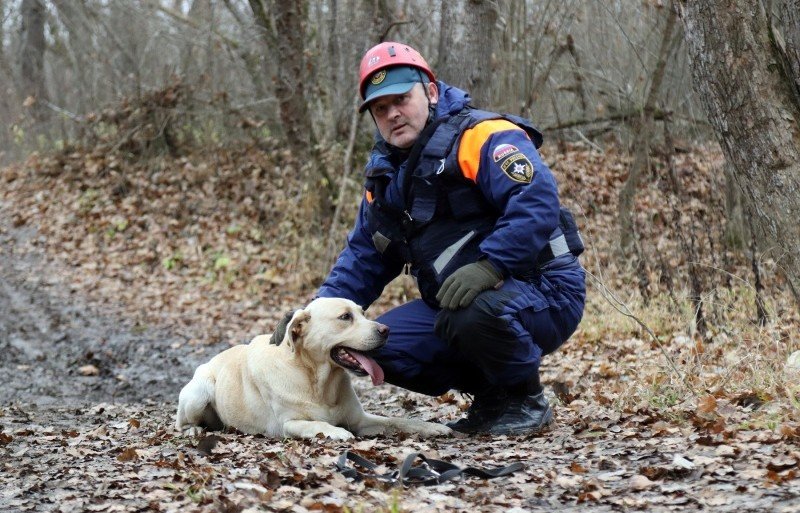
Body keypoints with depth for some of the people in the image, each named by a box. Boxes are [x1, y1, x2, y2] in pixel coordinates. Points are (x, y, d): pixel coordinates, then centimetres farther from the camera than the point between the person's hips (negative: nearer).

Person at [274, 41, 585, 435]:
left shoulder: (483, 137, -14)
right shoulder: (386, 172, 12)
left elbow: (536, 201, -29)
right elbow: (362, 256, 16)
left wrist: (490, 265, -38)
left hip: (544, 297, -8)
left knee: (471, 312, -38)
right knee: (379, 345, -8)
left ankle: (526, 402, -9)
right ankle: (490, 397, 9)